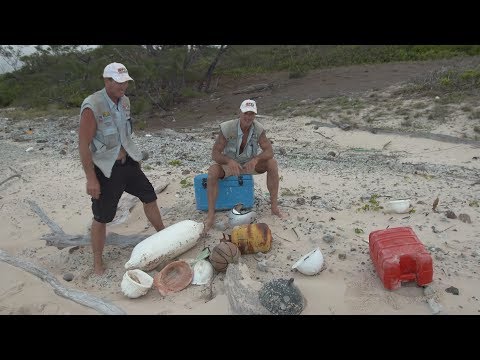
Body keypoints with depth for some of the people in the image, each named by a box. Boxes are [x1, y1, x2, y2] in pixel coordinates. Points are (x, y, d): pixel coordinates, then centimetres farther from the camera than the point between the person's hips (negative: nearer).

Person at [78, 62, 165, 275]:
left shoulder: (124, 101, 2)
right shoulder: (92, 107, -21)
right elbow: (83, 145, -19)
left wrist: (135, 158, 20)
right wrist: (91, 179, -20)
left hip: (127, 162, 7)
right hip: (106, 169, -7)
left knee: (149, 197, 14)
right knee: (101, 218, 4)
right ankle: (97, 263, 21)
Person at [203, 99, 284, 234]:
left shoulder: (258, 129, -17)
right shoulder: (227, 128, -24)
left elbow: (269, 151, -21)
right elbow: (215, 154, -24)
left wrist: (255, 159, -41)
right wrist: (230, 161, -44)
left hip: (249, 163, 3)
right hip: (229, 163, -2)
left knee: (272, 163, -22)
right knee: (212, 171, -33)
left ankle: (274, 205, -15)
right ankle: (211, 215, -28)